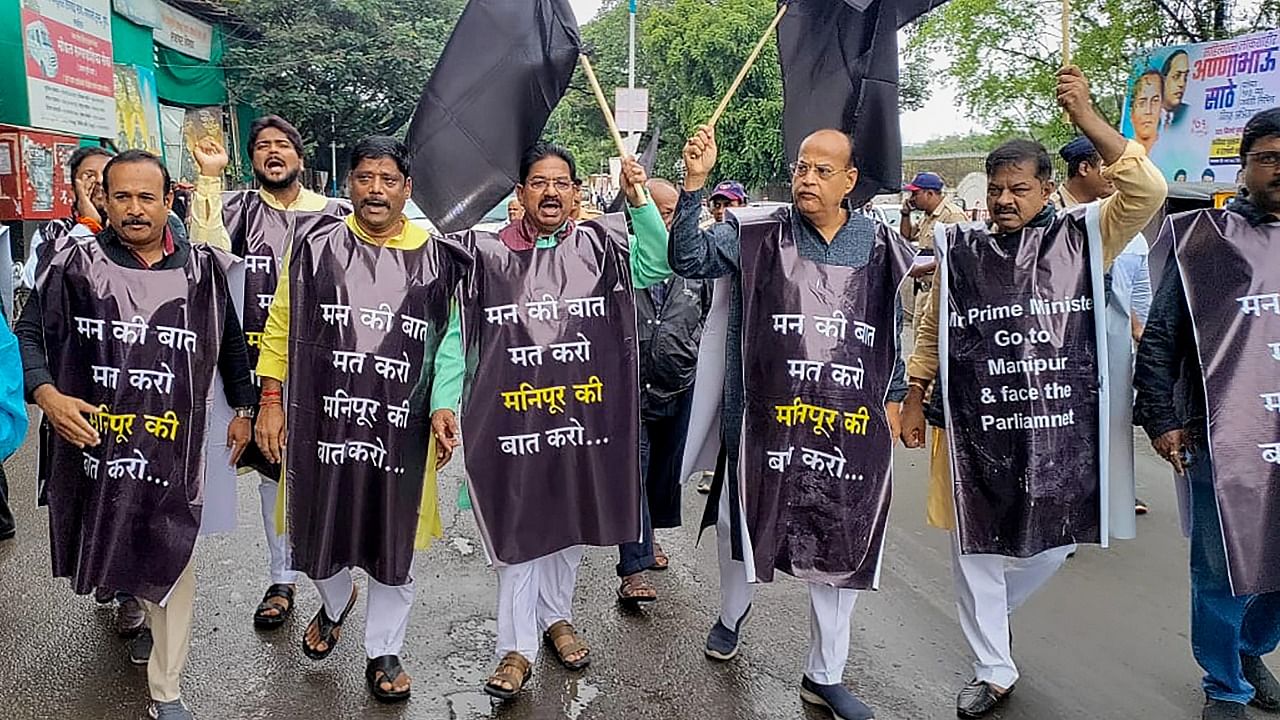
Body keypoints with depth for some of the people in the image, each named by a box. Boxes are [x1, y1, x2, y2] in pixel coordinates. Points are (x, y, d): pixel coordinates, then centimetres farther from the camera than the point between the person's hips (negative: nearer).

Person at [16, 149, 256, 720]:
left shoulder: (202, 270, 1)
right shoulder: (75, 265, -3)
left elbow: (230, 341, 13)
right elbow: (30, 334, 4)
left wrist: (243, 409, 14)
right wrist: (45, 394, -12)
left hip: (174, 445, 0)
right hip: (93, 438, 0)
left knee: (171, 562, 4)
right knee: (104, 544, 18)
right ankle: (123, 598, 54)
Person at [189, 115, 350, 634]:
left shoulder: (335, 214, 7)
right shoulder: (238, 208, 7)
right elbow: (209, 248, -14)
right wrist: (210, 176, -15)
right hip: (259, 362, 1)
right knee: (271, 470, 10)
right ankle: (281, 580, 23)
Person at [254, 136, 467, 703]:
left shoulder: (435, 257, -1)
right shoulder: (315, 244, -1)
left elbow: (450, 342, 6)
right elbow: (280, 325, 4)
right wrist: (271, 401, 0)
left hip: (399, 428, 0)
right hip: (321, 419, 1)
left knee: (393, 544, 9)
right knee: (321, 529, 17)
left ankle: (383, 652, 29)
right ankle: (335, 603, 50)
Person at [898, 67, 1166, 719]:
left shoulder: (1082, 237, 1)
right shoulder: (962, 249, 4)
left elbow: (1147, 191, -15)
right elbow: (930, 332, 10)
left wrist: (1086, 117, -18)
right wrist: (914, 399, 7)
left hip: (1059, 423, 0)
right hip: (975, 425, 1)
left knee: (1053, 542, 10)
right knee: (976, 545, 7)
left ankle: (987, 617, 42)